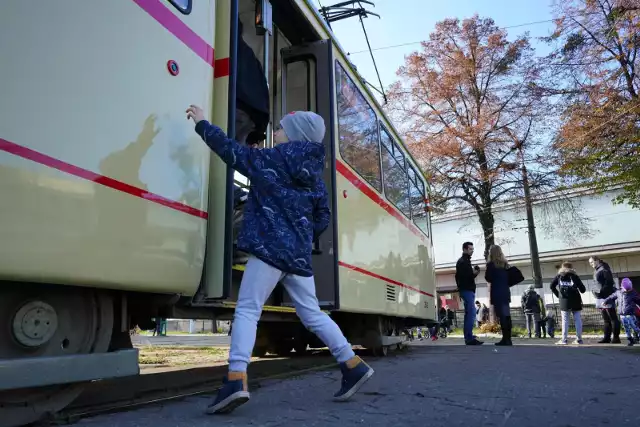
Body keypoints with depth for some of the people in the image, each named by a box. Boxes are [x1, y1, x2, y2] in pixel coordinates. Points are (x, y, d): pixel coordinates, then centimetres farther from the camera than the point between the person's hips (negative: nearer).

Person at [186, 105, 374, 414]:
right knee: (312, 314, 14)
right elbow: (323, 218, 15)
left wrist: (202, 124, 18)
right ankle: (354, 365, 18)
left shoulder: (272, 160, -1)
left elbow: (232, 151, 5)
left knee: (247, 310, -3)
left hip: (270, 246, -6)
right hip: (298, 253, 7)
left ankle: (236, 380, -14)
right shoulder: (314, 173, 15)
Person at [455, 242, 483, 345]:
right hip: (467, 290, -10)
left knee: (469, 314, 7)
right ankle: (469, 338, -18)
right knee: (471, 314, -16)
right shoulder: (462, 261, -8)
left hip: (468, 290, 10)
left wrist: (474, 272, 6)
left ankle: (468, 338, 8)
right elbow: (460, 276, -19)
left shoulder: (465, 261, 23)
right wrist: (473, 273, -15)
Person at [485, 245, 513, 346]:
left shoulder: (491, 264, -7)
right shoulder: (505, 264, 12)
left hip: (497, 293, -7)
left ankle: (505, 339, -10)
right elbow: (509, 277, 18)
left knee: (501, 316, -8)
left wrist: (487, 268, 9)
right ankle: (508, 339, 8)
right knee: (506, 315, 7)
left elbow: (488, 278, -4)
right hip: (506, 291, 7)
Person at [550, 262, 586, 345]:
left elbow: (552, 286, 2)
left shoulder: (559, 276, 10)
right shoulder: (574, 276, 6)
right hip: (575, 300, 0)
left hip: (564, 301, 0)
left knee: (565, 320, 1)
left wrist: (558, 295, 9)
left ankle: (564, 339, -3)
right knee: (577, 320, 6)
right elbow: (583, 289, 2)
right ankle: (579, 339, 6)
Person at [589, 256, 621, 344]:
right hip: (601, 297, 9)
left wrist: (600, 292, -21)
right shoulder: (596, 271, 17)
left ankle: (616, 338, 0)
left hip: (608, 296, -9)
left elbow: (609, 283, -17)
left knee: (613, 318, -3)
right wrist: (597, 292, 8)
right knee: (606, 319, 10)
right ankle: (607, 338, 12)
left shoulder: (604, 269, -9)